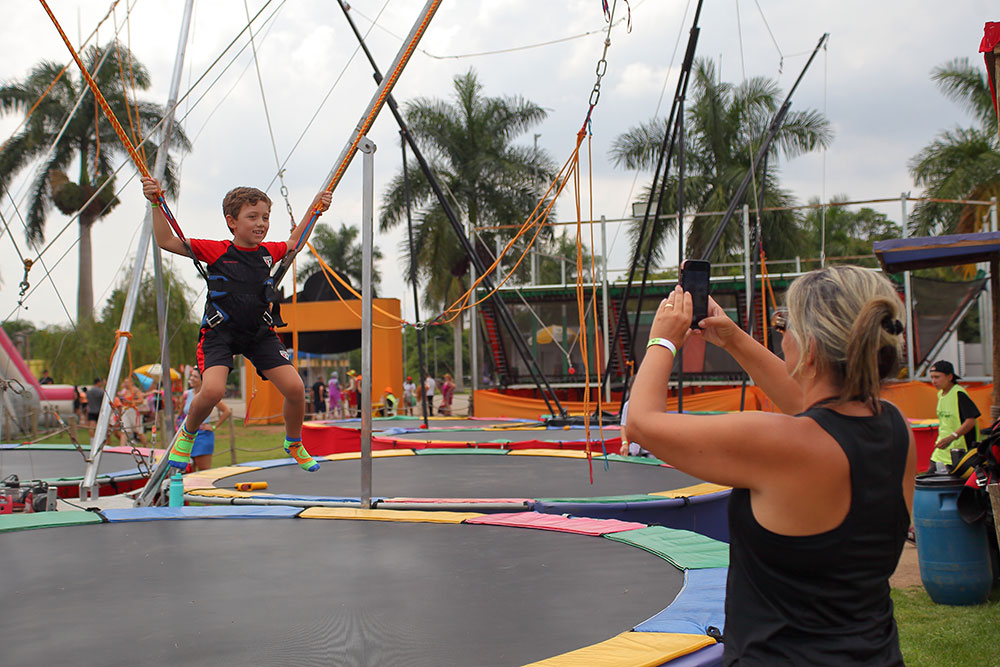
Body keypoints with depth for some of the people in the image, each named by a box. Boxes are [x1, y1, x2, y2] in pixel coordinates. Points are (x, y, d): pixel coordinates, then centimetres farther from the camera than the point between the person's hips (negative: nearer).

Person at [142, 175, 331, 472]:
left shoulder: (268, 252, 4)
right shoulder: (216, 251, -8)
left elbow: (293, 242, 27)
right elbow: (167, 242, -7)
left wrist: (314, 209, 24)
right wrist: (156, 204, -17)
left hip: (260, 333, 4)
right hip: (220, 332, -4)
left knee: (295, 388, -9)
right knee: (212, 391, -27)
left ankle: (294, 444, 21)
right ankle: (187, 433, 8)